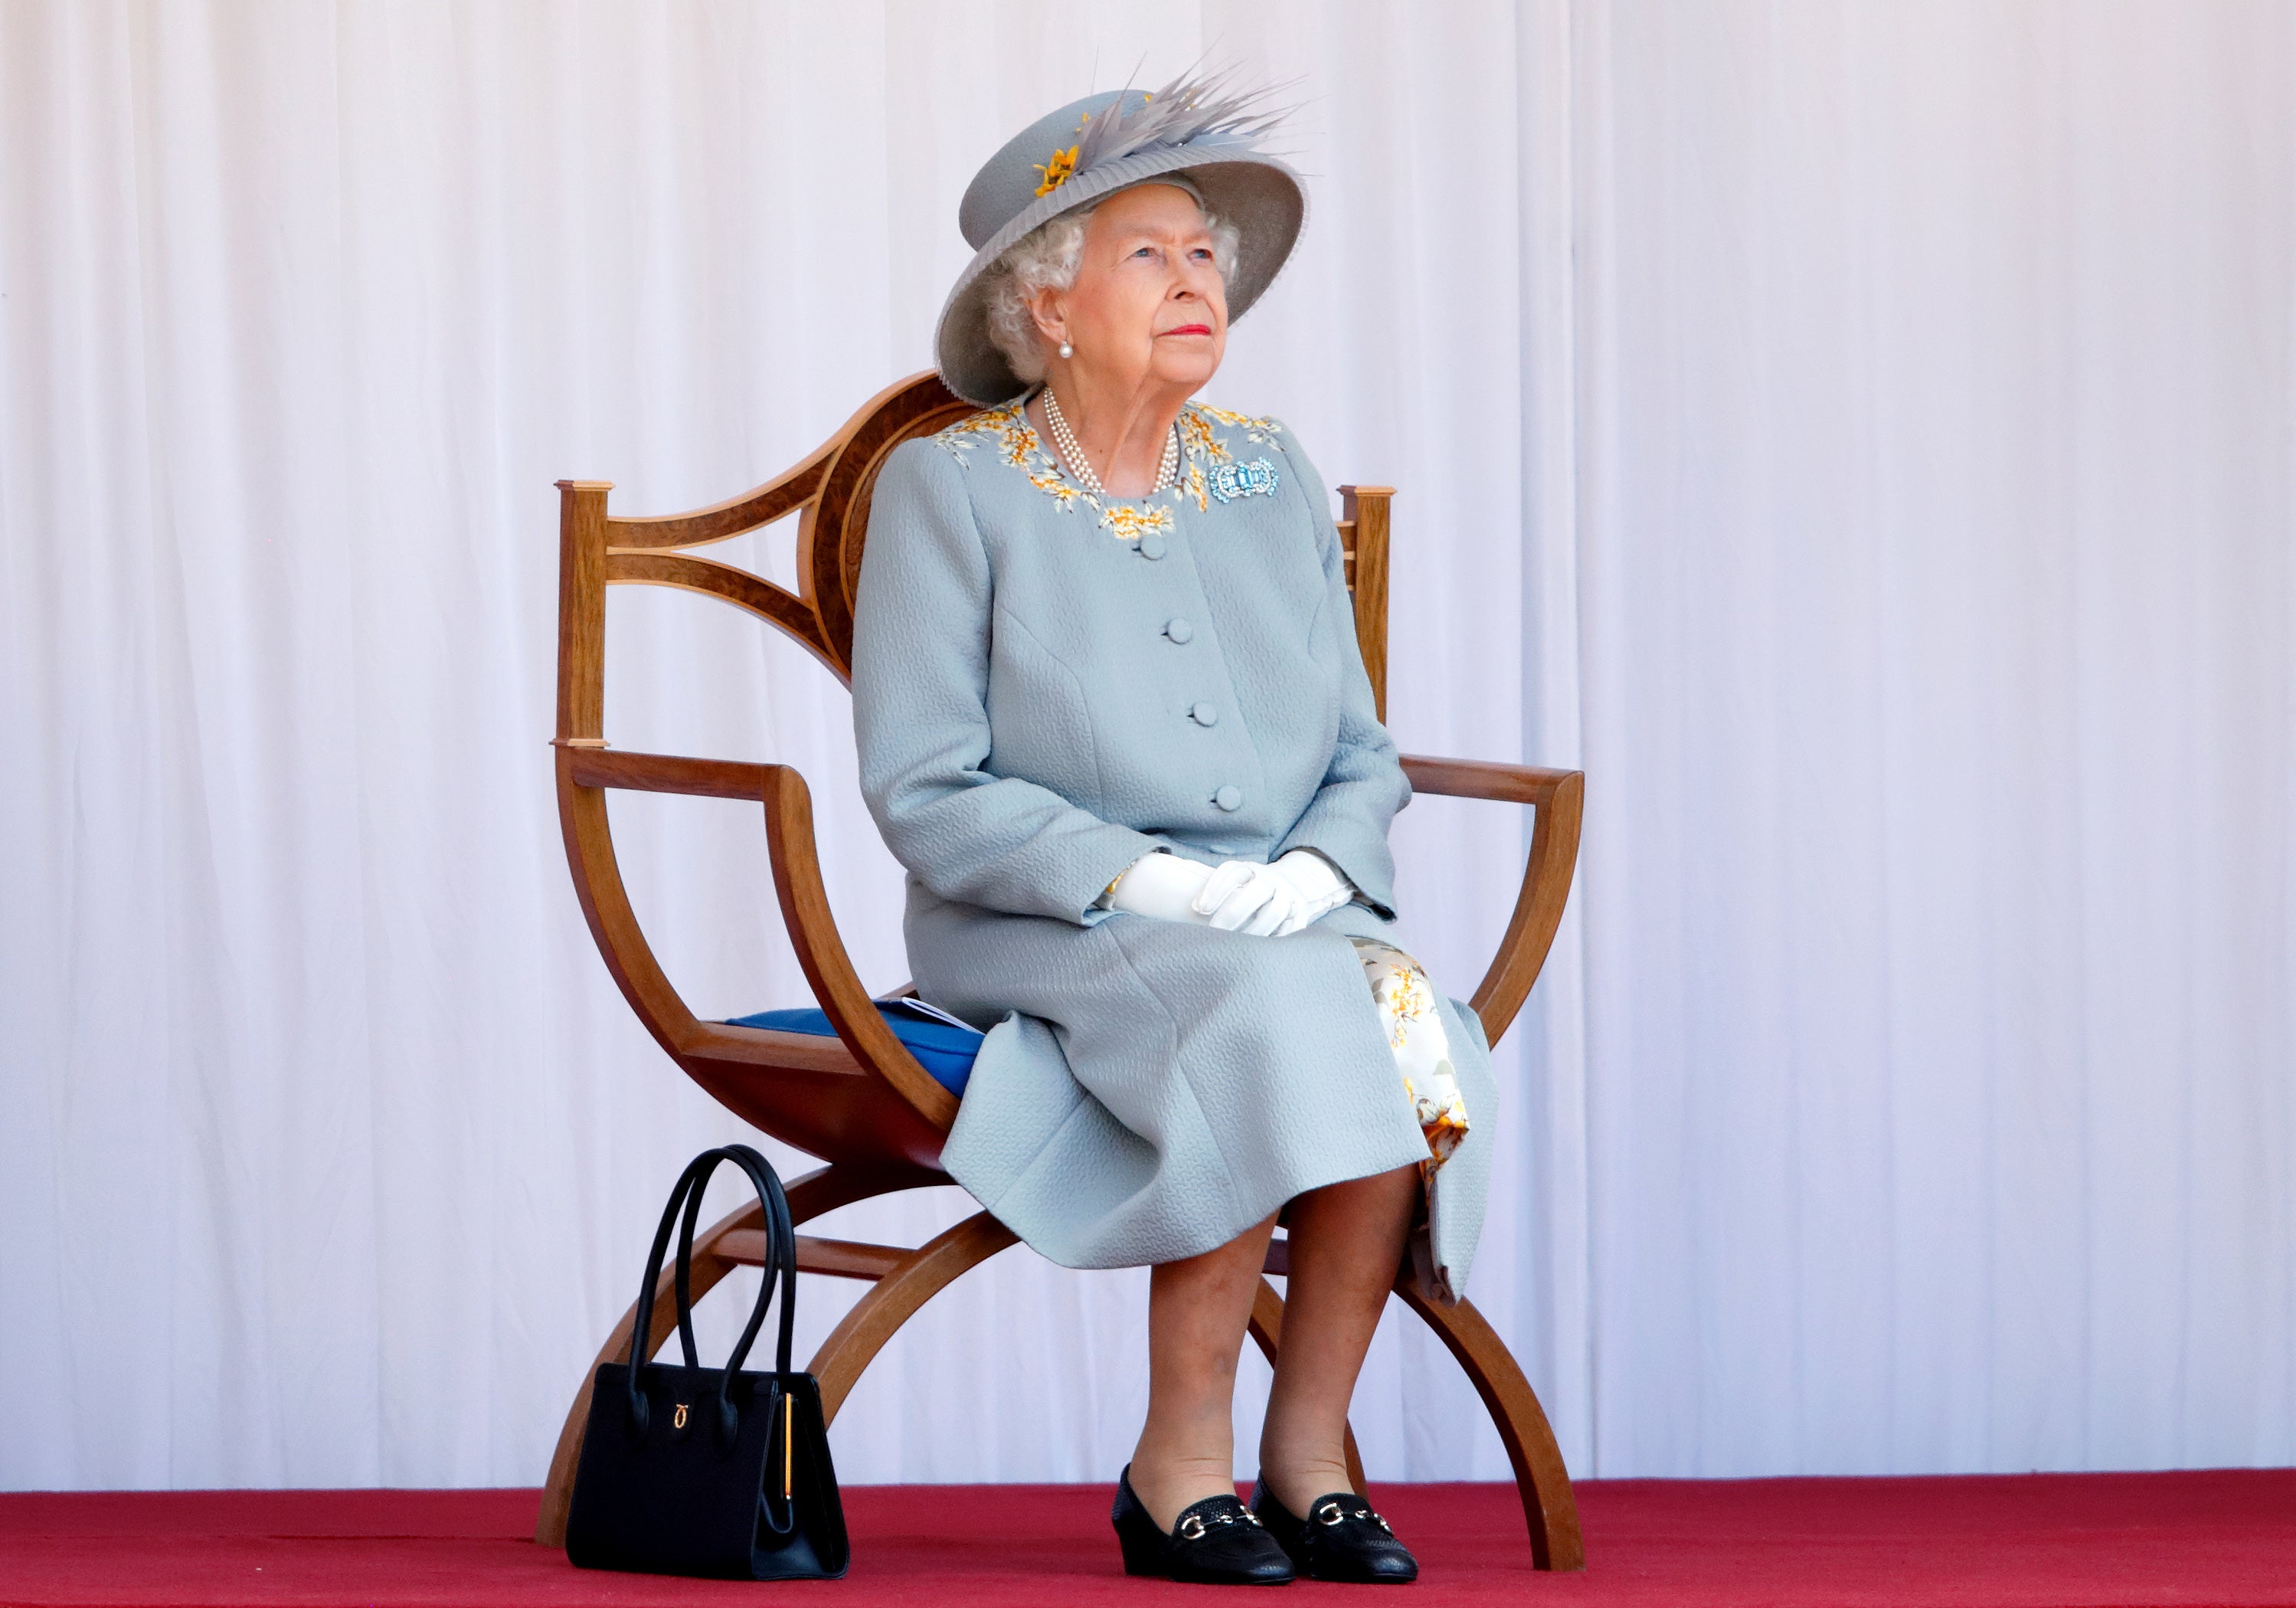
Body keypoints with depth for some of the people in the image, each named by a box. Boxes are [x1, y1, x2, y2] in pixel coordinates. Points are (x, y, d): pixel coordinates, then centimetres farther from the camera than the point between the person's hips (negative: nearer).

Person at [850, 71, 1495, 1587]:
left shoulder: (1269, 476, 13)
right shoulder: (947, 486, -2)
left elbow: (1362, 753, 15)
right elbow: (926, 792, -8)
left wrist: (1317, 870, -8)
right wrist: (1145, 879, -19)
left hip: (1284, 916, 4)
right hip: (1034, 935, -4)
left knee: (1413, 1021, -28)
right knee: (1270, 1017, -34)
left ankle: (1309, 1449, -18)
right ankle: (1181, 1462, -22)